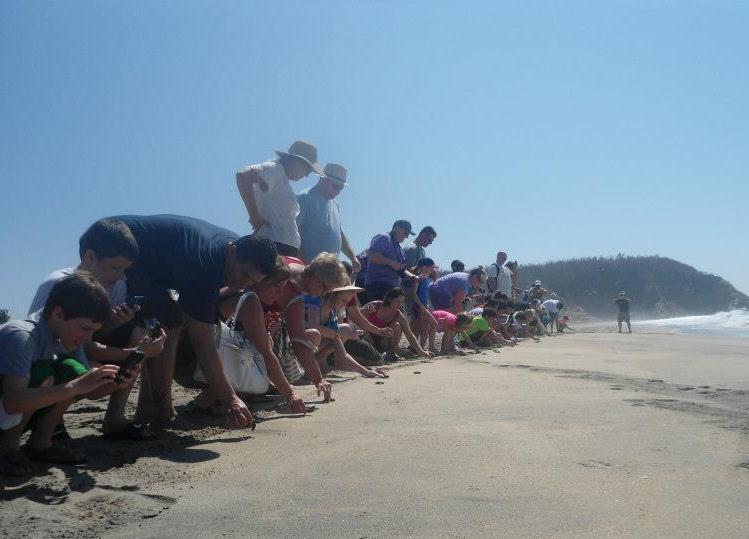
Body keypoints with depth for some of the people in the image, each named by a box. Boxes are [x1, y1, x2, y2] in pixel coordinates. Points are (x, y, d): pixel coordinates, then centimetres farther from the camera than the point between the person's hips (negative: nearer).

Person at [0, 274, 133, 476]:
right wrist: (76, 386, -43)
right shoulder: (20, 335, -30)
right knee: (42, 375, -30)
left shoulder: (68, 336, -6)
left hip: (19, 412, 7)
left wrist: (115, 383, -23)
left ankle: (39, 443, 0)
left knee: (73, 370, -14)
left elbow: (89, 390, -2)